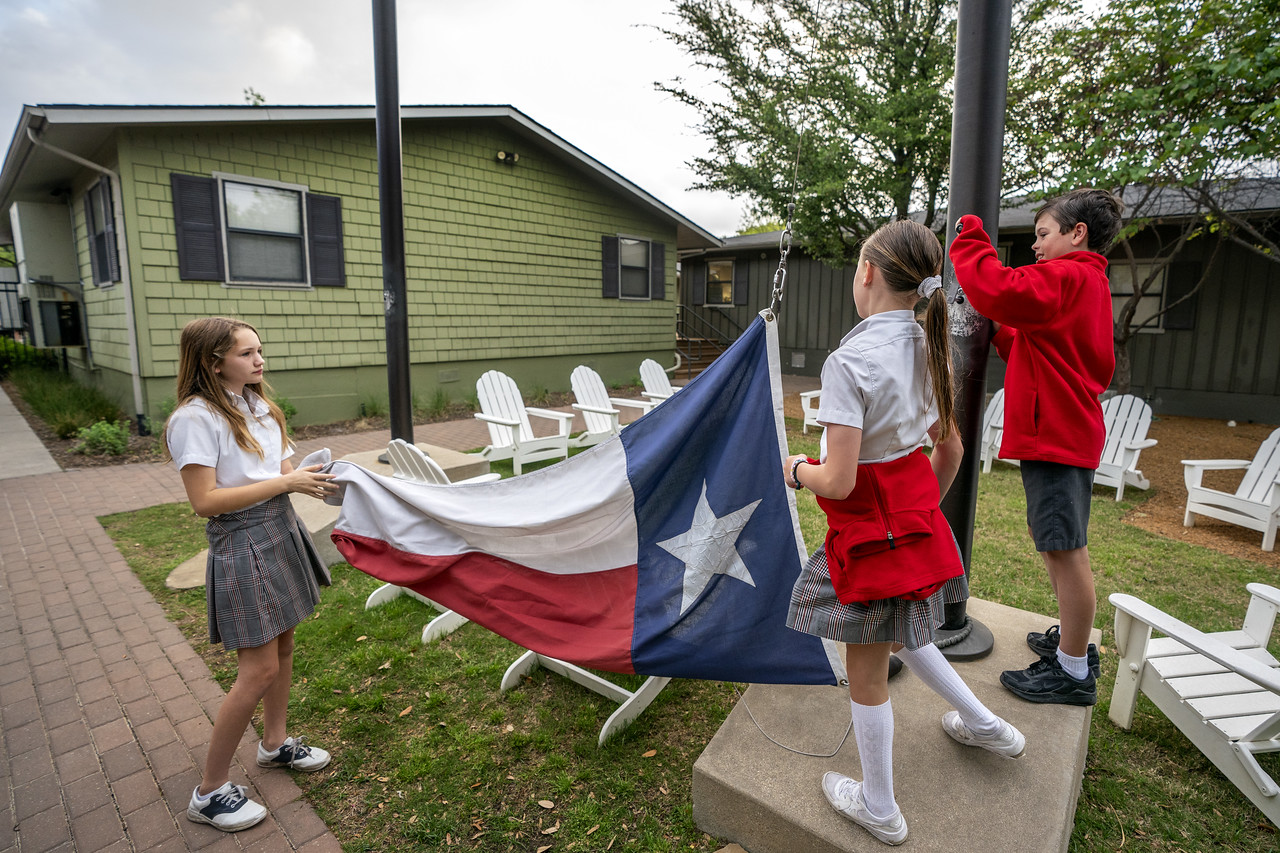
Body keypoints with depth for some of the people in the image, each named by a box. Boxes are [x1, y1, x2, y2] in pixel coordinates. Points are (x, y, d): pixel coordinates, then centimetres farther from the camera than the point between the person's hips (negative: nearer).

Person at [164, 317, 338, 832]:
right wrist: (286, 483, -21)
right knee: (259, 670, -2)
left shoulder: (258, 406, 9)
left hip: (280, 530, 8)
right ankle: (211, 792, 18)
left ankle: (275, 743, 40)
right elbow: (205, 501, -21)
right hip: (241, 543, -8)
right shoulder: (196, 417, -16)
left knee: (283, 645, 18)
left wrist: (309, 477, -5)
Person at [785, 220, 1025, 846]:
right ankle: (986, 726, 51)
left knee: (866, 672, 13)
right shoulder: (928, 348, 1)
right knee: (900, 636, 32)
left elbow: (838, 482, -26)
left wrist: (798, 470, -6)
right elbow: (950, 450, 10)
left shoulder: (849, 361, -25)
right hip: (918, 514, 8)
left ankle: (879, 809, 35)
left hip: (871, 528, -8)